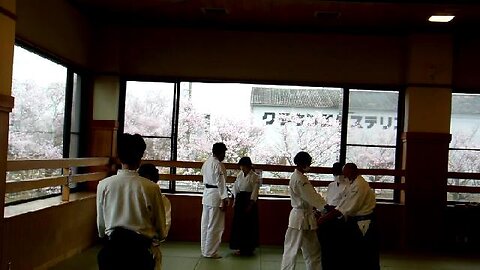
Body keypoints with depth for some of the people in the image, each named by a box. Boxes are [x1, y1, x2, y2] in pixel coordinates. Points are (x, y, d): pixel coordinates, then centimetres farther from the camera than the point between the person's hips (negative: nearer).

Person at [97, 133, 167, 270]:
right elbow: (161, 231, -2)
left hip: (112, 248, 2)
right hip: (140, 250, -2)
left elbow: (100, 224, 5)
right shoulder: (151, 188, -12)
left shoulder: (104, 185, -8)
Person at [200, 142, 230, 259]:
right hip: (215, 197, -9)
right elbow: (221, 183, -18)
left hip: (206, 195, 9)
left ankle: (204, 249, 24)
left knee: (205, 224, 14)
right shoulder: (218, 164, -16)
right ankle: (210, 252, 6)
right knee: (215, 226, 0)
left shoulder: (206, 163, 11)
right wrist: (224, 199, -17)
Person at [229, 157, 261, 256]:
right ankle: (240, 247, 19)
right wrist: (235, 201, 9)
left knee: (249, 225, -2)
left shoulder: (255, 177, -10)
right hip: (240, 200, 6)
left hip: (249, 201, -6)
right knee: (238, 224, 8)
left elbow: (255, 192, -12)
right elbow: (236, 188, 14)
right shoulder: (240, 175, 8)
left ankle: (248, 248, 10)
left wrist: (250, 205, -14)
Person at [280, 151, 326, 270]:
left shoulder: (300, 177, 11)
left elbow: (311, 195, 12)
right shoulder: (299, 179, -19)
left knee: (313, 251, 15)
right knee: (292, 249, 0)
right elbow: (312, 197, -22)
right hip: (301, 217, -10)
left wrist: (326, 206, 4)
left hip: (306, 217, 10)